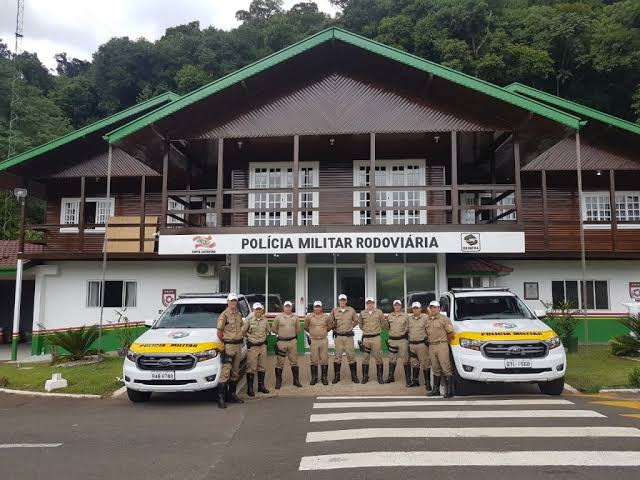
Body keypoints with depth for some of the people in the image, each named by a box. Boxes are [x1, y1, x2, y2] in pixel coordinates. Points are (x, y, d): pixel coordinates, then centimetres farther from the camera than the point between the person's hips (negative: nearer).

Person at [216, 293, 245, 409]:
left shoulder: (239, 315, 13)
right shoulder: (224, 315, -9)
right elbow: (219, 332, -9)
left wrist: (241, 338, 10)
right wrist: (225, 342, -1)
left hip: (238, 345, 8)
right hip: (229, 346, -7)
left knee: (235, 372, 13)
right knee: (225, 372, -11)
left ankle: (232, 395, 23)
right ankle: (221, 399, -8)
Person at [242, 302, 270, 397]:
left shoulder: (265, 320, 4)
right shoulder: (249, 319, -11)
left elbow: (267, 331, 19)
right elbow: (243, 332, -5)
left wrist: (264, 337, 7)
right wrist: (251, 336, 0)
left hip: (263, 346, 5)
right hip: (252, 346, -5)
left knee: (261, 367, 13)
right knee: (251, 368, -3)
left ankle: (261, 386, 24)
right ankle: (250, 388, 4)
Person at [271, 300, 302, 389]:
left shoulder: (295, 317, 6)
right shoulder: (278, 317, -1)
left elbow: (298, 328, 16)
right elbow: (273, 328, 5)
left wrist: (292, 333, 7)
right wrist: (280, 333, 5)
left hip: (292, 341, 2)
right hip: (281, 342, -2)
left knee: (294, 361, 8)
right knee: (280, 362, 3)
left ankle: (296, 380, 17)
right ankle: (278, 382, 11)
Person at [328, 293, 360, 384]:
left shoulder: (351, 310, 3)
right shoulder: (334, 311, 2)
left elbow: (356, 321, 15)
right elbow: (330, 321, 12)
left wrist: (350, 327, 7)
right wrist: (334, 327, 5)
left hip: (349, 336, 0)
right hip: (338, 336, 0)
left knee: (351, 355, 1)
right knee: (337, 355, 2)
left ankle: (354, 376, 10)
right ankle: (336, 376, 10)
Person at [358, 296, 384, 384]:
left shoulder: (379, 312, 0)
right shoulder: (362, 313, 4)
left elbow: (383, 323, 12)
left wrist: (377, 329, 12)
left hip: (376, 337, -1)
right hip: (366, 338, 1)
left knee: (378, 357, 0)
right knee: (365, 358, 5)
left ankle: (380, 377, 9)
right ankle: (365, 377, 13)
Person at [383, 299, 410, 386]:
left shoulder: (405, 317, -1)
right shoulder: (390, 316, 8)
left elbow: (407, 328, 2)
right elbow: (387, 327, 13)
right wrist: (385, 321, -2)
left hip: (402, 340, -4)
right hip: (392, 340, 4)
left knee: (405, 359, -3)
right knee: (392, 359, 13)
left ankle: (408, 379, 3)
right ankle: (391, 376, 26)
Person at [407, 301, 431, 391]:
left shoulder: (425, 318, -5)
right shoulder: (410, 318, 12)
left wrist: (427, 338, -12)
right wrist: (409, 341, 18)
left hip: (422, 344, -6)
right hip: (412, 344, 6)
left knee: (425, 363, -4)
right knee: (414, 363, 14)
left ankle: (427, 382, 2)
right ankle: (415, 381, 25)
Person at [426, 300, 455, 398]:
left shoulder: (444, 318, -5)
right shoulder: (428, 319, 13)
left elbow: (451, 333, -6)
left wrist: (445, 341, 3)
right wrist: (431, 339, 12)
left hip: (442, 346, -6)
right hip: (431, 346, 6)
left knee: (446, 368, -7)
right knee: (436, 369, 13)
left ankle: (449, 391, -4)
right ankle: (436, 389, 20)